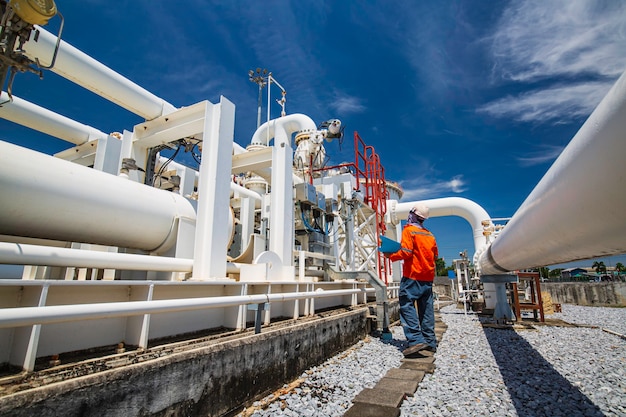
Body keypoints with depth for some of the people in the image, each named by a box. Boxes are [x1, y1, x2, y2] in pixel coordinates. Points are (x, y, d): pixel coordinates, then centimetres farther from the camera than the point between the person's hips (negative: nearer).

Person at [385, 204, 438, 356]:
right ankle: (430, 342, 16)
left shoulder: (409, 230, -7)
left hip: (413, 276, -7)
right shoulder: (429, 235, 14)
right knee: (426, 309, 11)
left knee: (407, 306, -7)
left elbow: (406, 252, -17)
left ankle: (416, 340, -15)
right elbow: (435, 255, 18)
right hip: (428, 277, 7)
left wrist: (391, 256, -4)